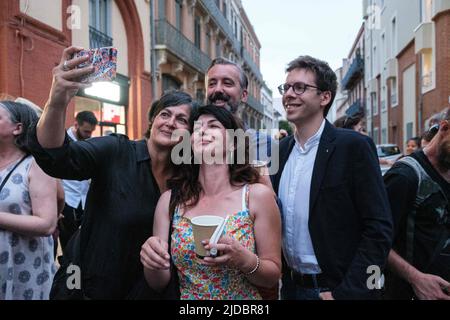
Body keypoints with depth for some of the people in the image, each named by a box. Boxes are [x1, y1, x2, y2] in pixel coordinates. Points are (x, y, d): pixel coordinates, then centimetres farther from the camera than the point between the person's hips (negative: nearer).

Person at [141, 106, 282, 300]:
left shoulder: (258, 196, -13)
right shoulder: (170, 200, -8)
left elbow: (273, 276, -8)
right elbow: (159, 283, -3)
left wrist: (244, 260, -26)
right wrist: (152, 263, -23)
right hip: (186, 295, 1)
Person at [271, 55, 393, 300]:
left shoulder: (354, 146, -14)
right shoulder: (281, 149, 2)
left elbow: (379, 230, -16)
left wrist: (345, 292, -19)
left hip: (334, 288, -5)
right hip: (291, 287, 5)